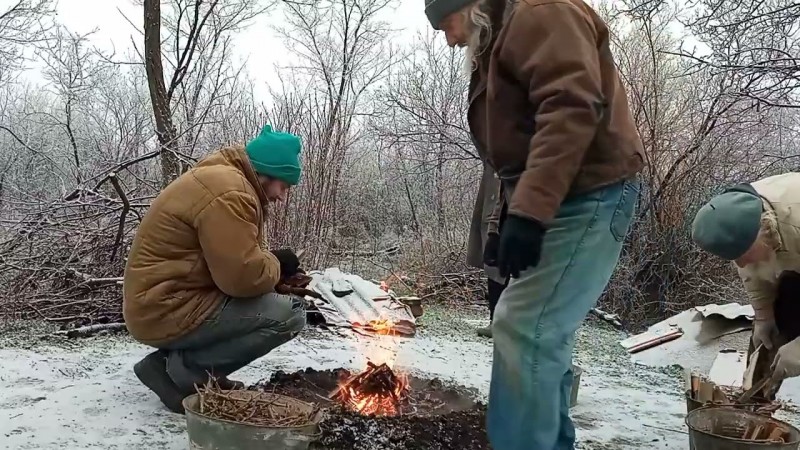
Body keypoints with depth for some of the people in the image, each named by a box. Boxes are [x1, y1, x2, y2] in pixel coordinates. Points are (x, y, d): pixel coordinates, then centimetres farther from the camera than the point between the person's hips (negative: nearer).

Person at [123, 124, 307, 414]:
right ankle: (182, 371, -8)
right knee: (290, 315, -16)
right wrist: (277, 264, -6)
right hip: (168, 312, -11)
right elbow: (243, 276, -26)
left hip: (161, 304, 11)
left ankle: (174, 359, 10)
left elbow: (236, 263, 20)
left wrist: (275, 269, 4)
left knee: (278, 300, 17)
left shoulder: (226, 179, 15)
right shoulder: (228, 192, -20)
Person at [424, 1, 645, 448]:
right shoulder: (499, 43, 24)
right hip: (555, 202, 10)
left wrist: (528, 210, -30)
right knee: (543, 332, 12)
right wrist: (512, 216, 19)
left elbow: (572, 108, -24)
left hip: (588, 197, -10)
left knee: (524, 329, -14)